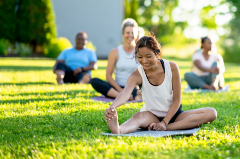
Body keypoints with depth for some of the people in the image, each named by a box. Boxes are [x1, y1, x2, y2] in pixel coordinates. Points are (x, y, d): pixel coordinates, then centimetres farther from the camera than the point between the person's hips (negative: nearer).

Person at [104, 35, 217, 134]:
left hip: (173, 114, 2)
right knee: (139, 116, -37)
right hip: (152, 115, -2)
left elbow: (177, 100, -9)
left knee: (211, 113, -21)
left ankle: (168, 128, -36)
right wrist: (113, 107, -61)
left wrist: (164, 123, -20)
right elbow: (125, 93, -38)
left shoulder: (172, 68, -12)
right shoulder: (137, 75, -15)